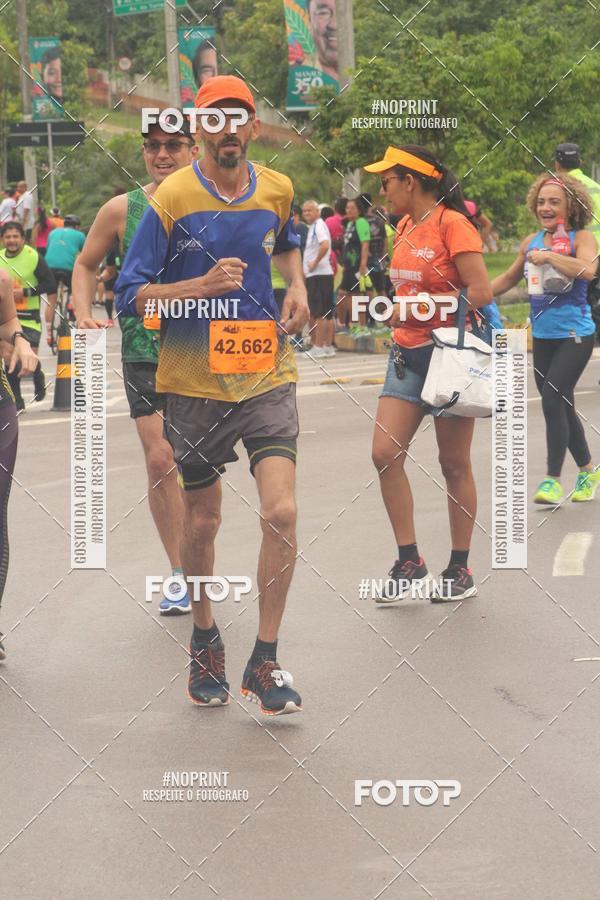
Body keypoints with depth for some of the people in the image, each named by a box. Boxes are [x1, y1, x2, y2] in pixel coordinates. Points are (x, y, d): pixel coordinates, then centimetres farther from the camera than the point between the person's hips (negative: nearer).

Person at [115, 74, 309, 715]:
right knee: (201, 522, 9)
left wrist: (296, 287, 8)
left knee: (280, 512, -13)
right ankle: (204, 641, 35)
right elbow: (130, 295, -9)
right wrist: (203, 286, -23)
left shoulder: (277, 190, 4)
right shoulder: (172, 199, -9)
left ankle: (264, 661, -1)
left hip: (267, 375, 2)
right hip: (194, 384, -2)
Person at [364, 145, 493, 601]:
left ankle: (461, 570, 13)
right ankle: (409, 563, 5)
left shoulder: (452, 224, -14)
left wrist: (414, 312, -19)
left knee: (454, 464, 2)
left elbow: (480, 292, -20)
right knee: (385, 453, -3)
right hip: (408, 354, 8)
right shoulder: (406, 226, 10)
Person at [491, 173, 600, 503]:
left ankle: (552, 479, -13)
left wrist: (548, 256, -27)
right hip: (543, 336, 6)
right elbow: (508, 279, 21)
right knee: (562, 408, 12)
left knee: (553, 400, -17)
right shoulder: (532, 242, 8)